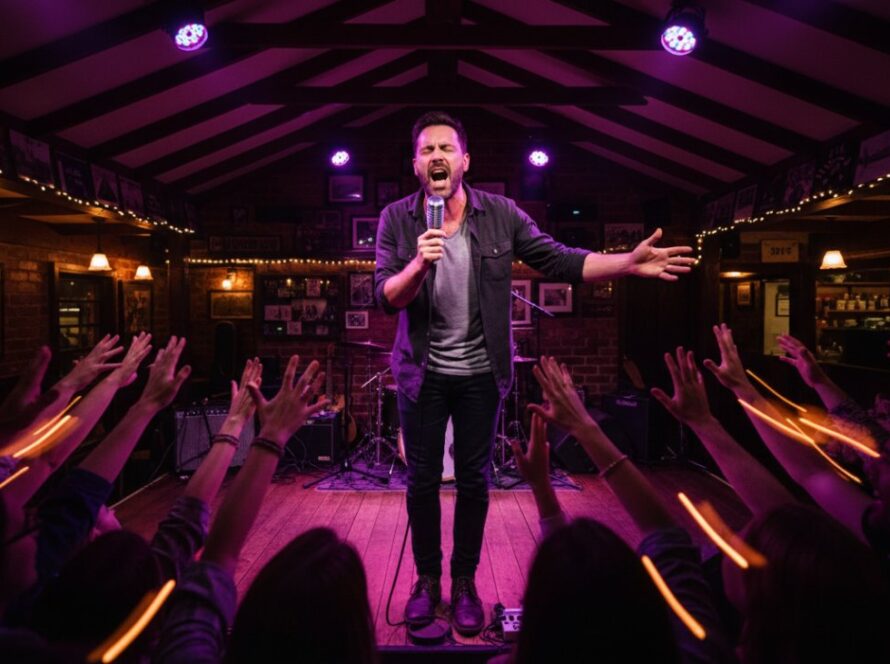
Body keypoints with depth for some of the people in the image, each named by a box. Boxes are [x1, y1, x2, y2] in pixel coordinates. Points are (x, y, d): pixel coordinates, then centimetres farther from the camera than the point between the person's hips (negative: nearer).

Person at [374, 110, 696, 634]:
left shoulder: (500, 214, -6)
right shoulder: (396, 219, -6)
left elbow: (560, 261, -8)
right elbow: (386, 298, -12)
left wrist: (630, 262, -20)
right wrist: (419, 264, -32)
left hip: (480, 373, 0)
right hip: (422, 373, 0)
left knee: (474, 480, 11)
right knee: (422, 479, 10)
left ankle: (465, 582, 29)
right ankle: (427, 579, 31)